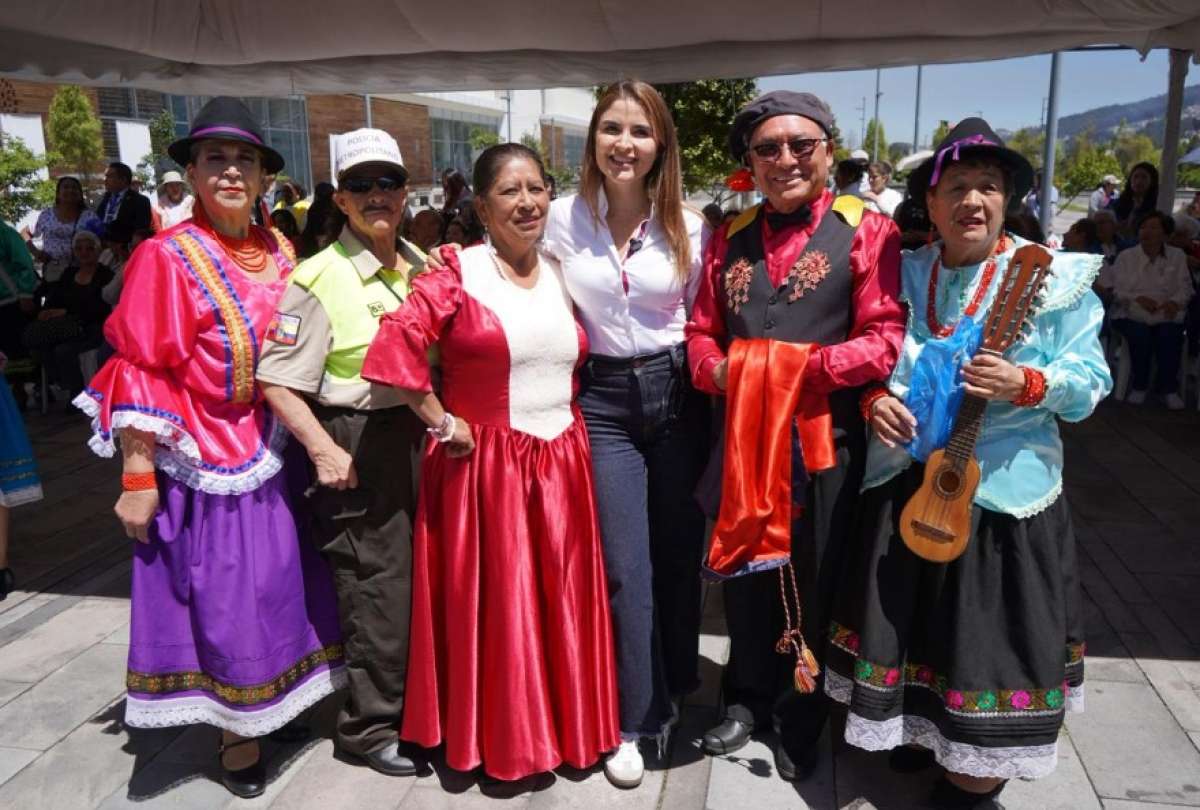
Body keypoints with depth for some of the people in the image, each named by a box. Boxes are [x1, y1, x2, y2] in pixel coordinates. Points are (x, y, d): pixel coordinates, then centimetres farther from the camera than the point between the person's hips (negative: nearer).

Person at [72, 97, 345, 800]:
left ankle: (271, 706, 36)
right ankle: (235, 734, 25)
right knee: (221, 595, 5)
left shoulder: (278, 253, 6)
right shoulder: (166, 258, -11)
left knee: (277, 581, 15)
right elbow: (139, 373, -12)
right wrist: (138, 478, -15)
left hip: (274, 452, 6)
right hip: (205, 459, -5)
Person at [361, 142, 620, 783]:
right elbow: (393, 348, -18)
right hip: (483, 467, -4)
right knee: (493, 604, 7)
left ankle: (565, 725, 32)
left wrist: (570, 415, 6)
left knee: (561, 601, 12)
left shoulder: (561, 274, 8)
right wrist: (443, 424, -14)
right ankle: (499, 737, 27)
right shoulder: (457, 273, -9)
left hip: (561, 463, 5)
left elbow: (578, 362, 19)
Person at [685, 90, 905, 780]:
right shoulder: (730, 238, 10)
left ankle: (800, 724, 35)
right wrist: (720, 370, -9)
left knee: (814, 585, 12)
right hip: (744, 433, 4)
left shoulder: (867, 231, -4)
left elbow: (885, 338, -12)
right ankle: (748, 700, 40)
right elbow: (702, 330, 11)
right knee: (745, 573, 16)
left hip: (823, 439, -3)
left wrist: (805, 365, -21)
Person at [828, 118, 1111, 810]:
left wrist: (1029, 384, -25)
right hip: (906, 482, 4)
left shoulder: (1056, 278, -6)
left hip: (1004, 491, -3)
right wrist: (874, 401, -10)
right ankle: (920, 730, 41)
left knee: (989, 633, 6)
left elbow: (1092, 383, -6)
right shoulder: (902, 274, 4)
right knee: (908, 620, 16)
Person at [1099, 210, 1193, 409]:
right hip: (1132, 314, -1)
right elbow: (1115, 289, -2)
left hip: (1166, 315, 1)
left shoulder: (1177, 256, 13)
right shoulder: (1126, 256, 7)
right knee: (1140, 333, -32)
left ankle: (1168, 387, -9)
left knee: (1170, 335, -29)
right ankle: (1139, 385, -11)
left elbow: (1185, 287, 6)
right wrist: (1137, 298, -19)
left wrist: (1175, 301, -16)